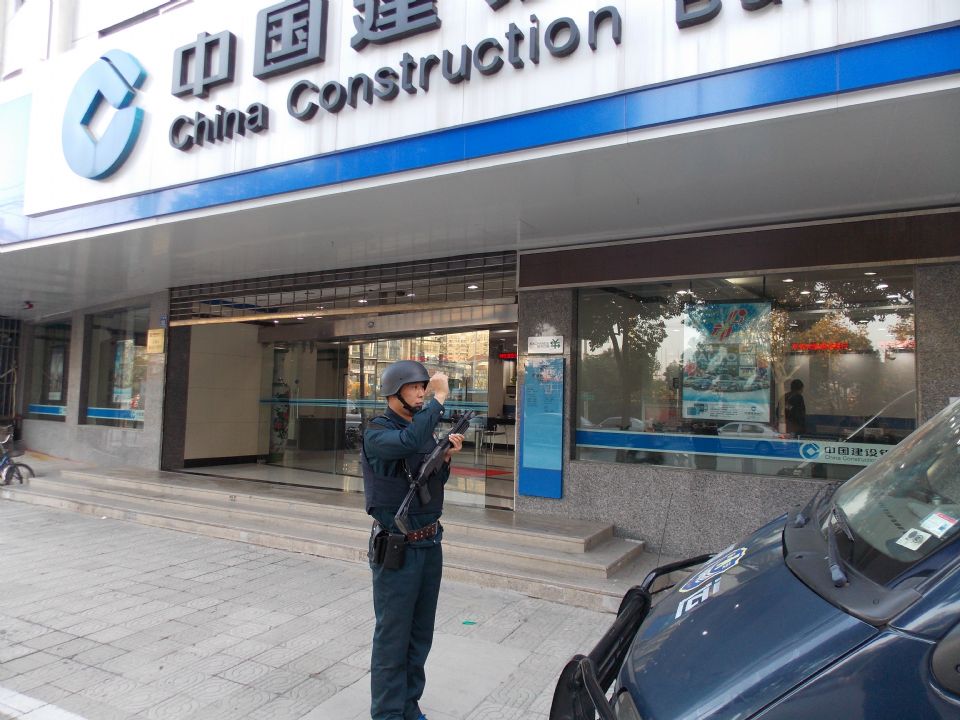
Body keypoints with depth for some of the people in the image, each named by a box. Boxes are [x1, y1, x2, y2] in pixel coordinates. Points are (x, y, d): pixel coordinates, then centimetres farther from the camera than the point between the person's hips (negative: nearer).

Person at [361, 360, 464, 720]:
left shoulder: (423, 426, 7)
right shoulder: (377, 432, -14)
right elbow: (408, 442, -37)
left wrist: (447, 455, -3)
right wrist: (439, 399, -31)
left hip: (430, 544, 7)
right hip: (397, 550, -7)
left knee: (420, 636, 18)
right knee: (392, 637, 4)